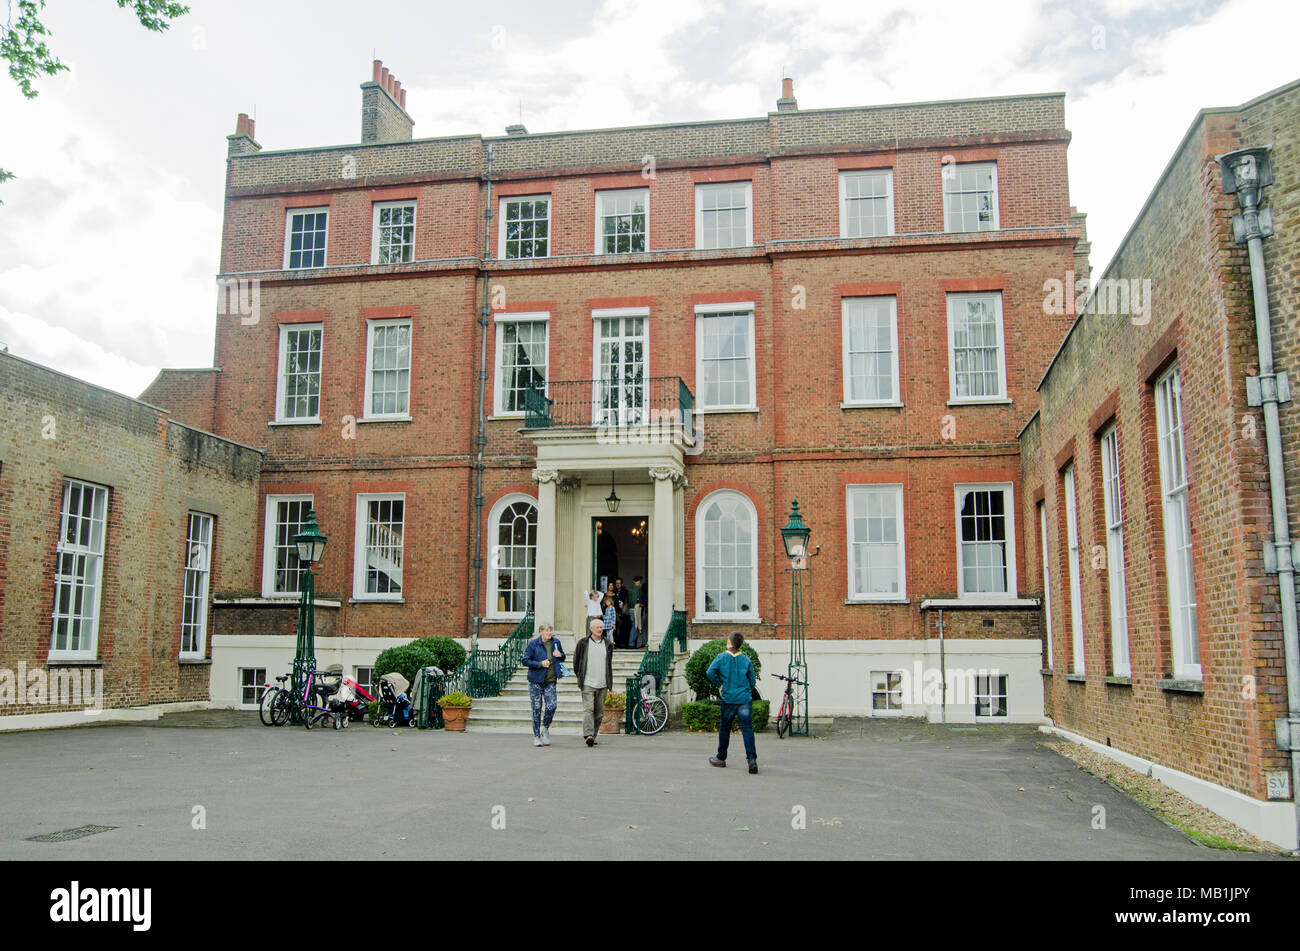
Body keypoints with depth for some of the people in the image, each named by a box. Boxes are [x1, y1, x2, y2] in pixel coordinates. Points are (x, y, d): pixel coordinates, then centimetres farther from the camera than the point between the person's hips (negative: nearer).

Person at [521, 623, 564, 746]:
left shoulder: (556, 642, 6)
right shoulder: (533, 643, -5)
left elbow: (563, 658, 20)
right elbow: (525, 660, -6)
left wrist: (560, 655, -4)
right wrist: (540, 664, -16)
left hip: (550, 681, 2)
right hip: (536, 681, -2)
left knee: (551, 706, -8)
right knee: (537, 708, 2)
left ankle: (545, 729, 20)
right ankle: (536, 736, 15)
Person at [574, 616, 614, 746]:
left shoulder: (607, 643, 11)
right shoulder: (583, 643, 1)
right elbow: (576, 660, 10)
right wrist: (580, 676, 8)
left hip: (602, 684, 3)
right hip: (588, 683, -3)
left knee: (599, 711, 7)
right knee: (588, 709, -13)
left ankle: (594, 735, 17)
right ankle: (588, 735, -20)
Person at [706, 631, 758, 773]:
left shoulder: (722, 657, -1)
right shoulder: (746, 660, 4)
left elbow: (710, 672, -13)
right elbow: (752, 680, 6)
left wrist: (719, 686, 0)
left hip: (728, 698, -1)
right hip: (745, 699, 1)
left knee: (724, 727, 13)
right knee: (747, 728, -3)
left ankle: (721, 758, 24)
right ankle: (752, 759, -16)